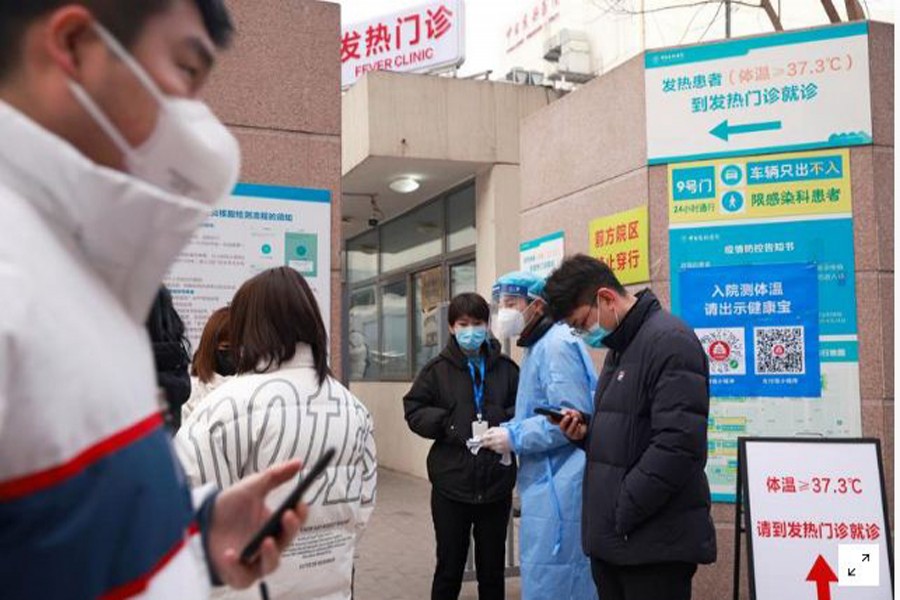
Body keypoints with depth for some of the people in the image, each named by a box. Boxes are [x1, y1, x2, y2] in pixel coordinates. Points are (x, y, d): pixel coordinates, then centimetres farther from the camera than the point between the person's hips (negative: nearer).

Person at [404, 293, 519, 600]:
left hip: (496, 483, 1)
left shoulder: (506, 368, 1)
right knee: (449, 566, 11)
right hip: (451, 483, -1)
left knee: (493, 566, 15)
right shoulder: (437, 368, -1)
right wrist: (445, 423, -15)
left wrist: (506, 421, -12)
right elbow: (414, 409, 1)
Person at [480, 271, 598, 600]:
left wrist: (515, 437, -16)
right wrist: (508, 431, 7)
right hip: (549, 485, 10)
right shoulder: (541, 346, 18)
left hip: (560, 488, -10)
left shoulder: (557, 344, -14)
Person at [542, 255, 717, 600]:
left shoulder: (669, 341, -13)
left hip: (654, 543, -9)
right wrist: (586, 433, 4)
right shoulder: (619, 349, 18)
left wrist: (621, 515, -17)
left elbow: (677, 444, -22)